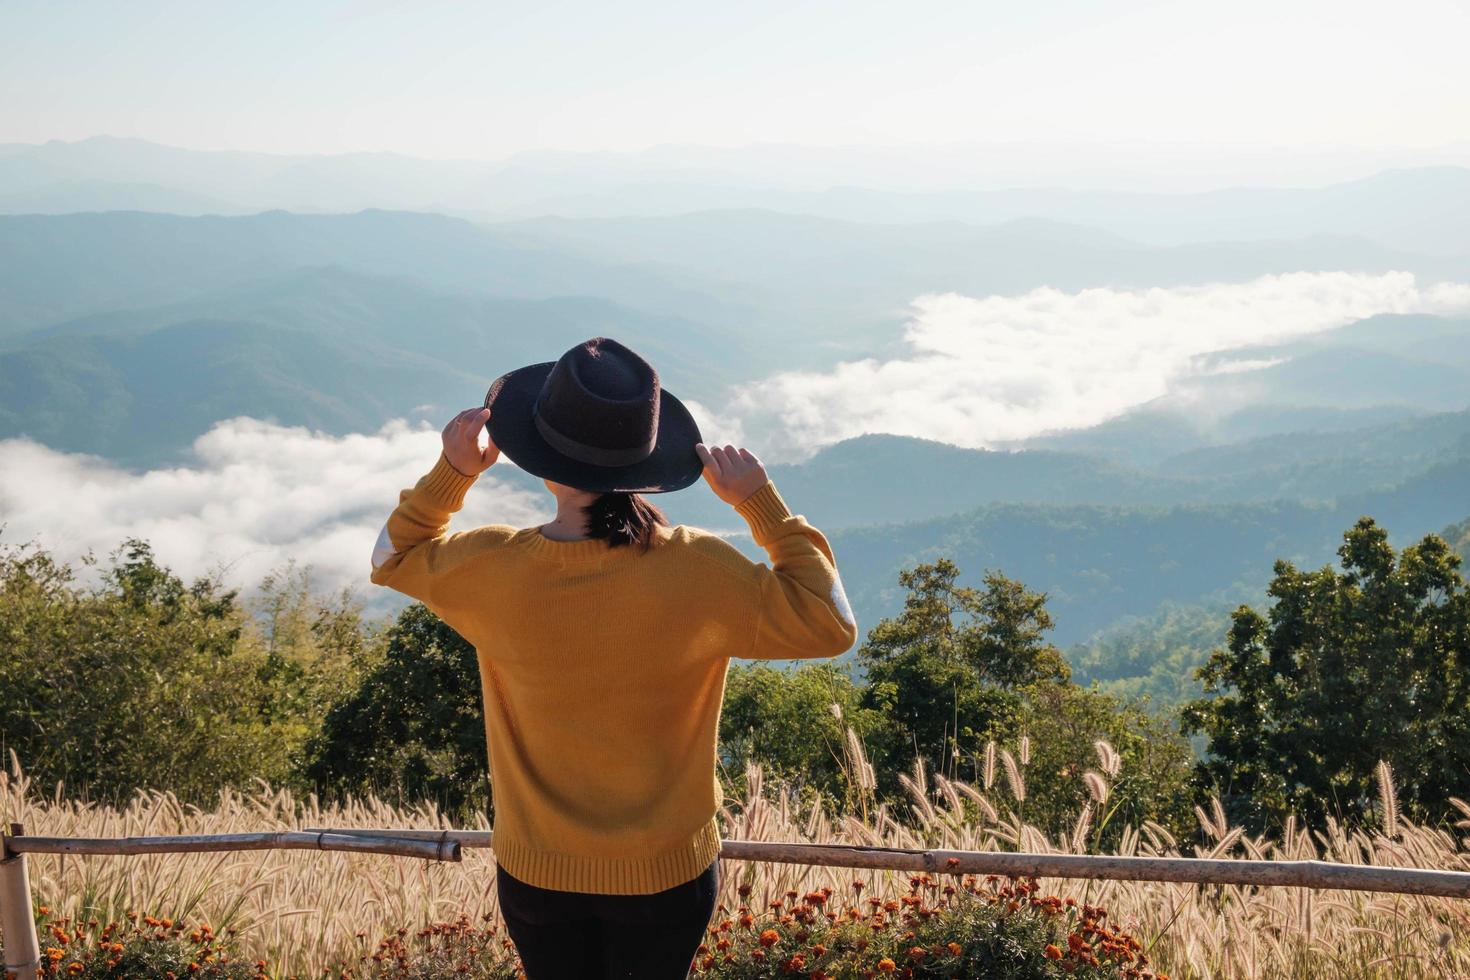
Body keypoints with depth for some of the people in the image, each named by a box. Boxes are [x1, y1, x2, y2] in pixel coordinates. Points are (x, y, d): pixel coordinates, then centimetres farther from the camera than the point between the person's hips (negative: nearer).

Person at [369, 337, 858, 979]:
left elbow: (392, 558, 2)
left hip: (534, 872, 1)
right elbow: (829, 625, -12)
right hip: (667, 875, -1)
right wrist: (760, 503, -11)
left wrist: (451, 472, -8)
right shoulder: (700, 573, -24)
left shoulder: (492, 570, -20)